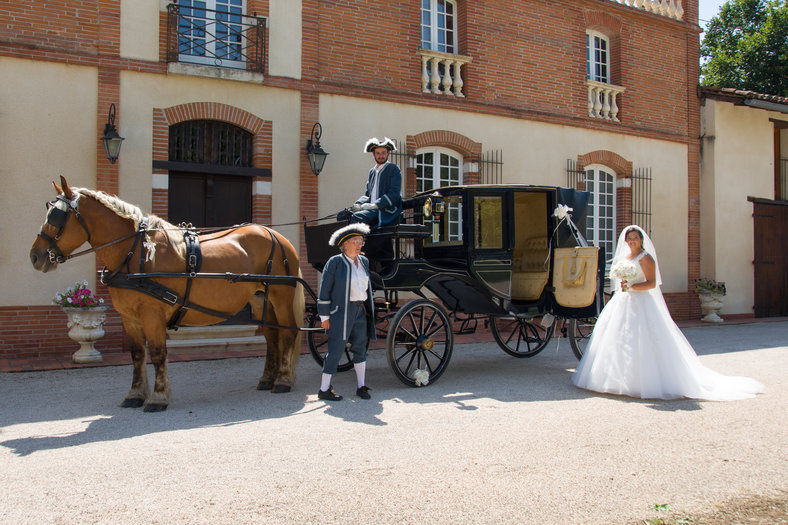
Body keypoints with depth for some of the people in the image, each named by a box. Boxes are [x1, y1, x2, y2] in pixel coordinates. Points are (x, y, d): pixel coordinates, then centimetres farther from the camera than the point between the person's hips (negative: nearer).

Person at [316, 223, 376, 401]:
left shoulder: (364, 261, 11)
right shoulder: (334, 262, -7)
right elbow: (325, 290, -8)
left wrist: (370, 310, 17)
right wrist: (324, 316, -11)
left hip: (360, 311, 6)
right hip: (341, 312, -6)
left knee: (360, 349, 11)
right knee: (336, 349, -3)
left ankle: (361, 386, 22)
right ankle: (324, 389, 7)